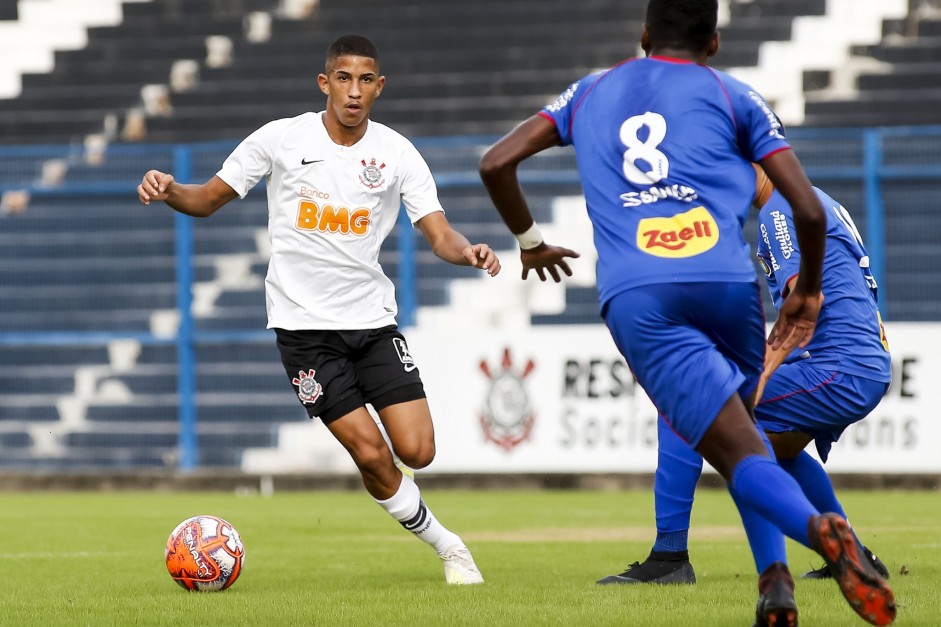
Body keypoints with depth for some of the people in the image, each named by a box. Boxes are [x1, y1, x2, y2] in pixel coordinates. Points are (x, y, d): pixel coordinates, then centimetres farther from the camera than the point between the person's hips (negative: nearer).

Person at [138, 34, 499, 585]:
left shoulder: (397, 153, 0)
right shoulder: (281, 139, -5)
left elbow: (440, 234, -6)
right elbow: (209, 199, 3)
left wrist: (467, 251, -29)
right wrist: (169, 191, -18)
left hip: (373, 317, 2)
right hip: (304, 323, -2)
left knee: (416, 450, -11)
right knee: (371, 453, -10)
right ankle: (445, 544, 10)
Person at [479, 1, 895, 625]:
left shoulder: (590, 92, 25)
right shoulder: (733, 96, 17)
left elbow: (496, 162, 21)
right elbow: (809, 210, 9)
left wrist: (530, 242, 37)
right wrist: (808, 293, 25)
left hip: (636, 298, 0)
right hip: (728, 283, 0)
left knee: (743, 455, -8)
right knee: (745, 423, 24)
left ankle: (817, 529, -38)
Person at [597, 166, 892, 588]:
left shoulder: (780, 209, -9)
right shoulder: (818, 202, 23)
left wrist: (762, 376, -29)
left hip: (839, 370, -11)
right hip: (871, 372, 11)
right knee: (775, 442, 38)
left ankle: (669, 557, -14)